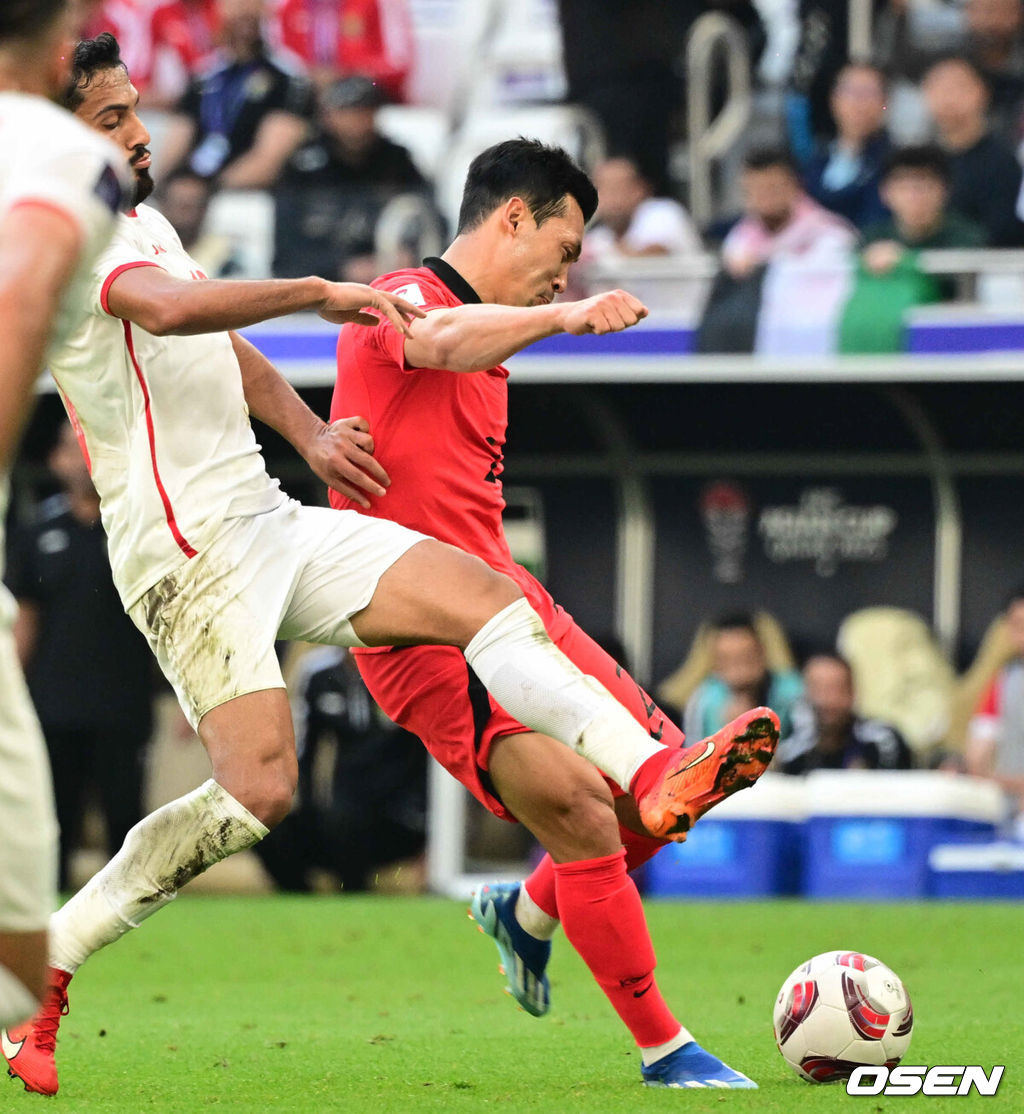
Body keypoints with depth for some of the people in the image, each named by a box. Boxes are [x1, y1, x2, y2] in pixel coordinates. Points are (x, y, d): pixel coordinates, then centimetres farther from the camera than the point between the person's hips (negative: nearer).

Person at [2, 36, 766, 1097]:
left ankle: (654, 778, -13)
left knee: (484, 592, -4)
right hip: (188, 550, -9)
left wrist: (312, 436, 15)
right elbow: (169, 309, -35)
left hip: (266, 518, 9)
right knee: (258, 789, -17)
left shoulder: (142, 224, 18)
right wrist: (318, 293, -30)